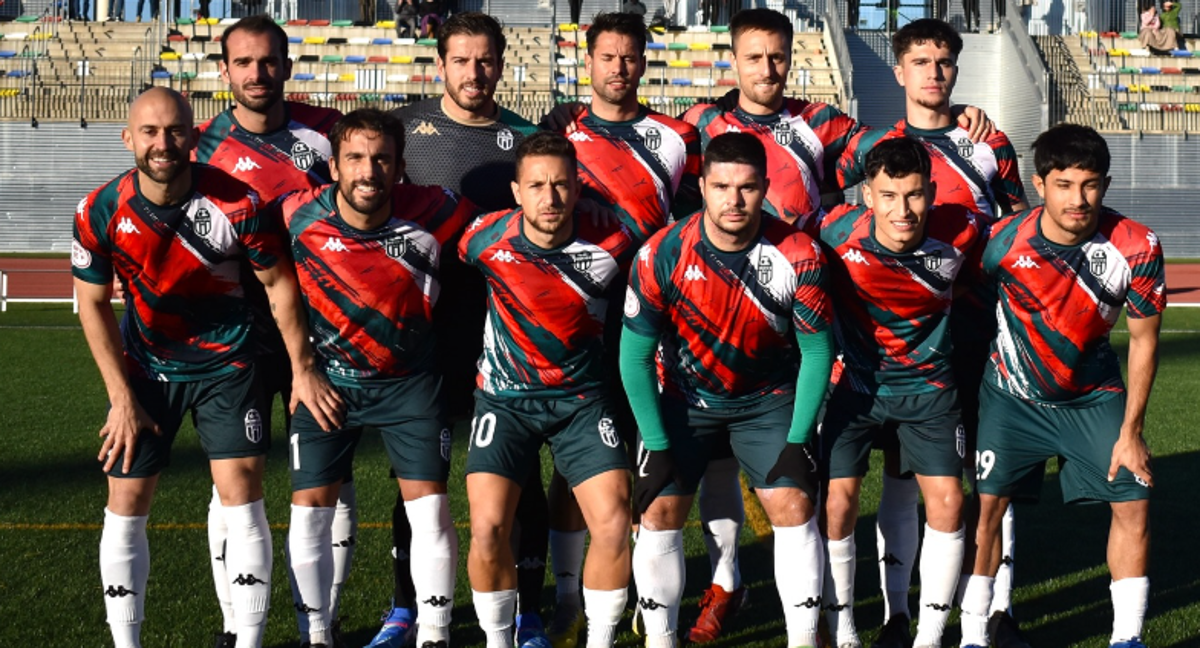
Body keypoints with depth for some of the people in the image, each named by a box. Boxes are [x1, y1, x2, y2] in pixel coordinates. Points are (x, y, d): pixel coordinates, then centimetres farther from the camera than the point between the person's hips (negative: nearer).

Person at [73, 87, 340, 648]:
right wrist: (122, 397, -6)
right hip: (144, 368, 2)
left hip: (226, 364, -2)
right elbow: (93, 304, -3)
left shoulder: (236, 203, -19)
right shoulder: (101, 212, -14)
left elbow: (278, 283, -5)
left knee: (241, 496, -8)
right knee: (125, 504, 0)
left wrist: (302, 369, -3)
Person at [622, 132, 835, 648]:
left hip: (769, 397, 0)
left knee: (795, 506, -11)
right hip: (682, 397, 0)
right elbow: (635, 357, -13)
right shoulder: (662, 255, -22)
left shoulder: (797, 255, -21)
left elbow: (816, 351, -9)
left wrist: (798, 441, -12)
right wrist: (657, 447, -14)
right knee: (660, 510, -8)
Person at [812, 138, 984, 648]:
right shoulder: (839, 232, -23)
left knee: (947, 501, -6)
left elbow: (977, 281, 4)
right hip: (855, 381, -1)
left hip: (929, 383, 1)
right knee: (837, 500, -7)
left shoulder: (961, 232, -20)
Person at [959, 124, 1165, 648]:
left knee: (1133, 501, -6)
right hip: (1013, 394, -1)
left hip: (1094, 394, 1)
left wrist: (1131, 431, -9)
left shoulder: (1136, 248, -20)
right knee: (986, 504, -7)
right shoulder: (1003, 242, -22)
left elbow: (1143, 340, -9)